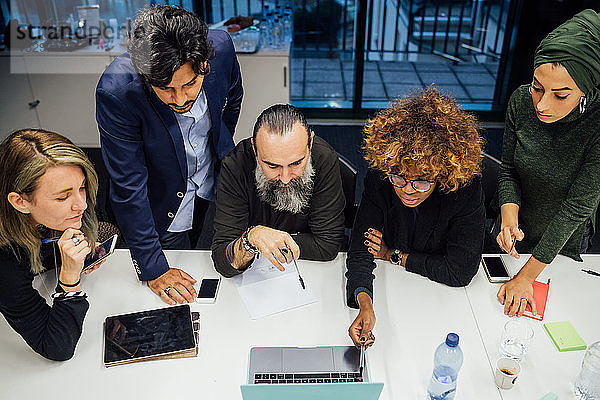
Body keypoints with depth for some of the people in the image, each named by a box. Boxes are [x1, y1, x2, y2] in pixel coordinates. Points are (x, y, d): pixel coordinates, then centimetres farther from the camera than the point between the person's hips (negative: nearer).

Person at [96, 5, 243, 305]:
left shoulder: (221, 46, -26)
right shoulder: (116, 91, -37)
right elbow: (128, 187, -29)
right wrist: (153, 268, -24)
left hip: (214, 180, 4)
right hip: (163, 202, -3)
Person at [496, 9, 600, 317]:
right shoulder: (522, 101, -21)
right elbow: (508, 170, -10)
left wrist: (526, 276, -27)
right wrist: (509, 219, -29)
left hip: (563, 243, -2)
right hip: (514, 234, 3)